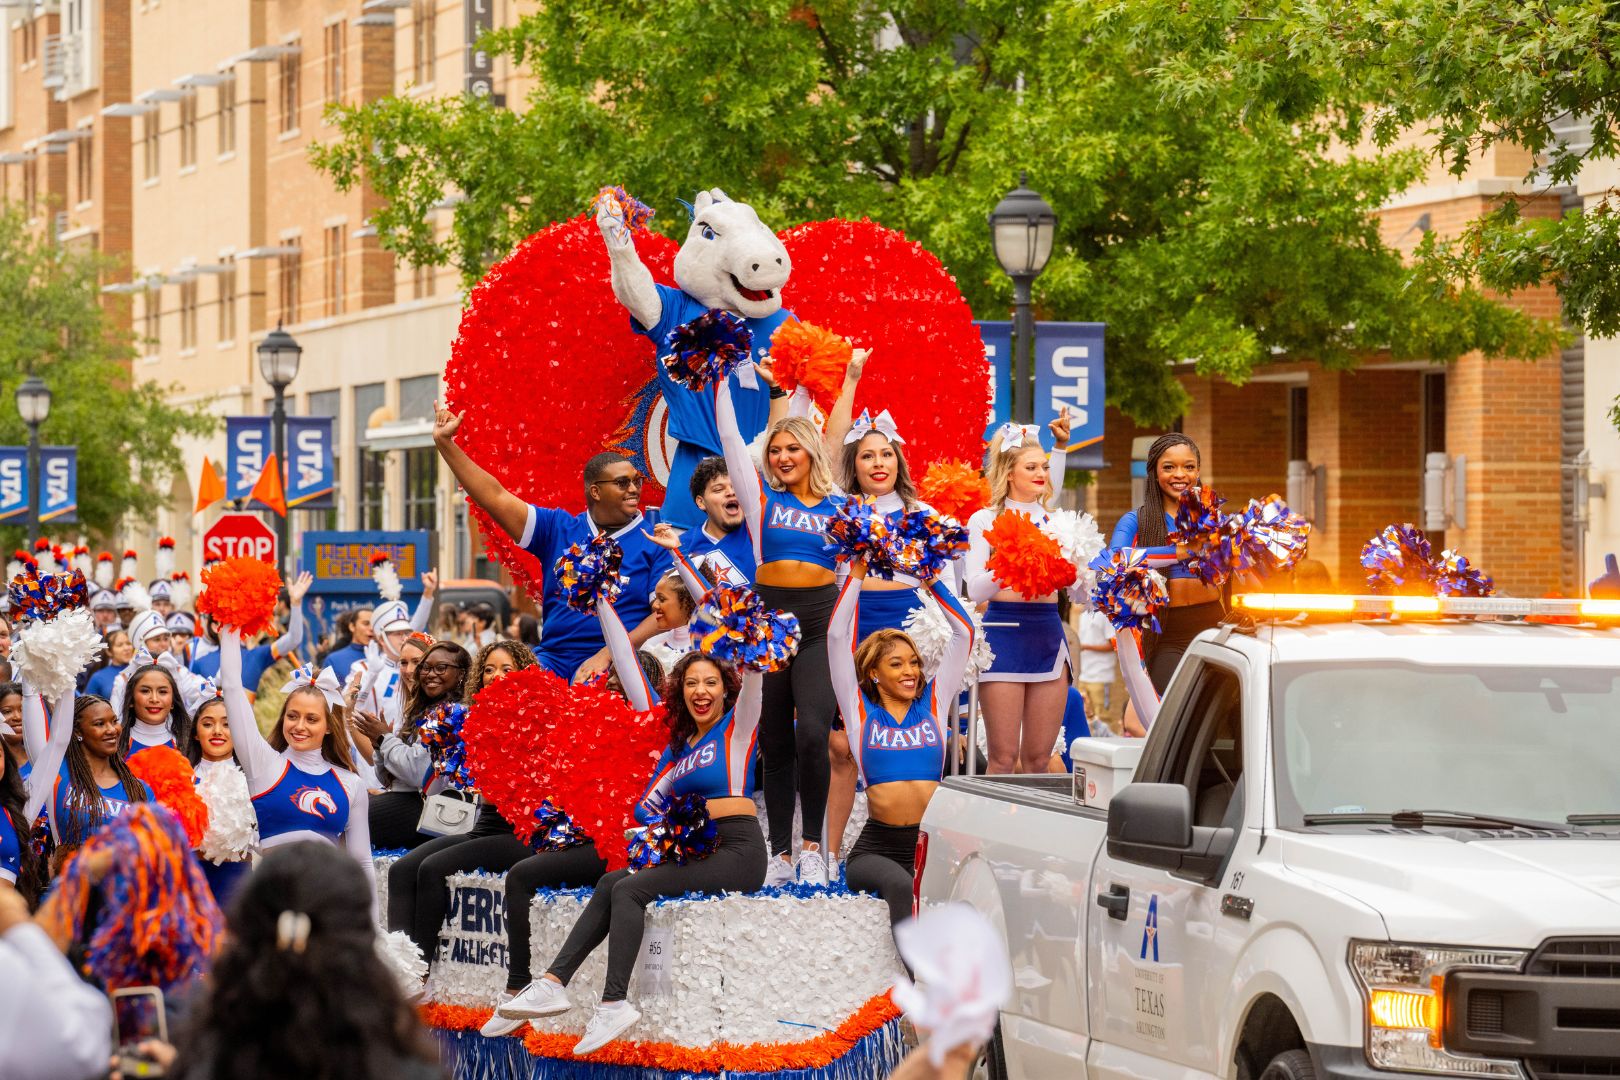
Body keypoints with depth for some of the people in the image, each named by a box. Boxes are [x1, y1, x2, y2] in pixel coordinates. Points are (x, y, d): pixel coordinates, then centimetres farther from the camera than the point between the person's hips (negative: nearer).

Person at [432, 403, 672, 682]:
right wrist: (445, 443, 7)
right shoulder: (559, 529, 14)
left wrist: (607, 656, -15)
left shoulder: (655, 542, 4)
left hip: (616, 667, -4)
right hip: (554, 662, 4)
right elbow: (497, 498, 12)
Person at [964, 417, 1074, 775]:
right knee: (1004, 758, -7)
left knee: (1039, 759, 4)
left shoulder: (1055, 520, 14)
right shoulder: (984, 520, 2)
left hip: (1048, 634, 4)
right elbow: (975, 590, -4)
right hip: (1005, 631, -4)